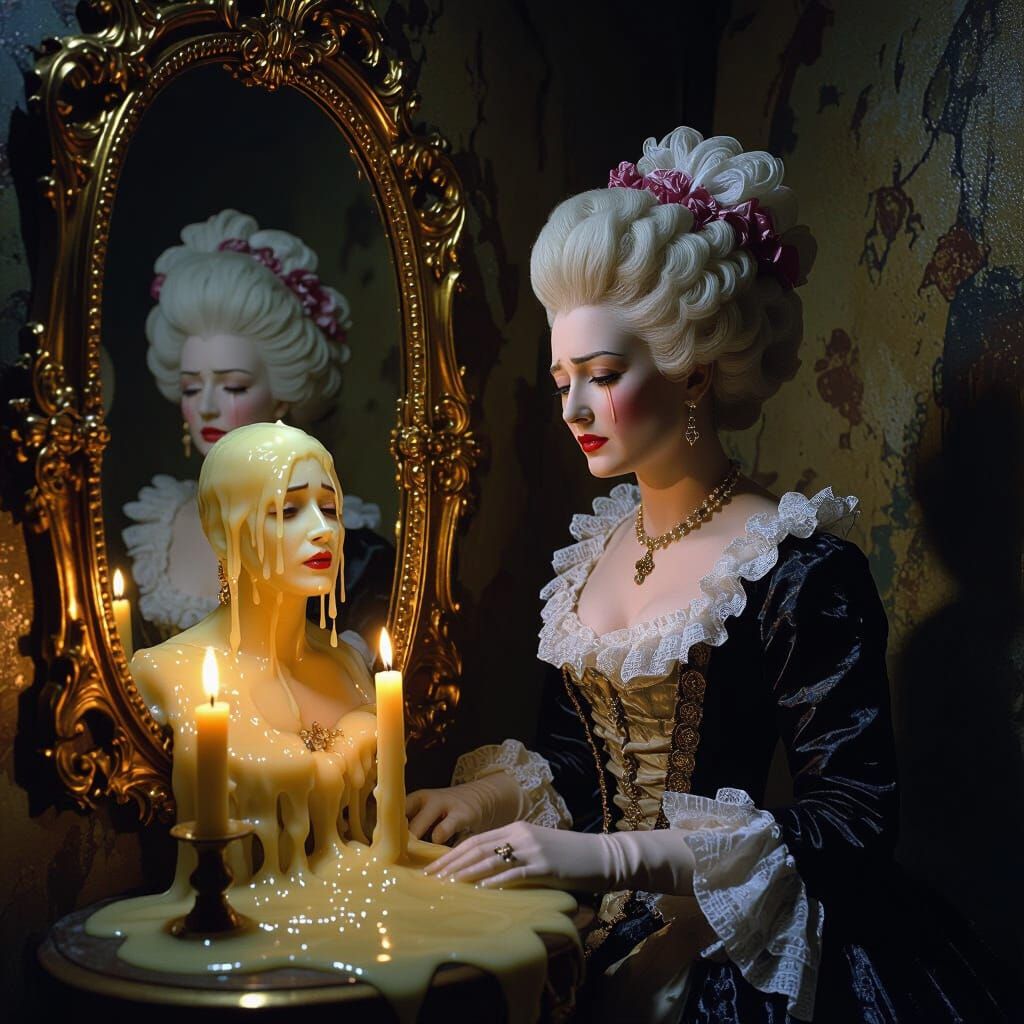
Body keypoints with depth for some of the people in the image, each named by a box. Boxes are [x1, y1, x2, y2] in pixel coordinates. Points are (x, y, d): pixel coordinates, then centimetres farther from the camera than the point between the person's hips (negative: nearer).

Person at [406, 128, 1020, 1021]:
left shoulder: (801, 570, -12)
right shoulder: (591, 549, 9)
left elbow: (856, 817, -17)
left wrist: (608, 853, -22)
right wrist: (484, 794, -2)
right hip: (593, 930, 6)